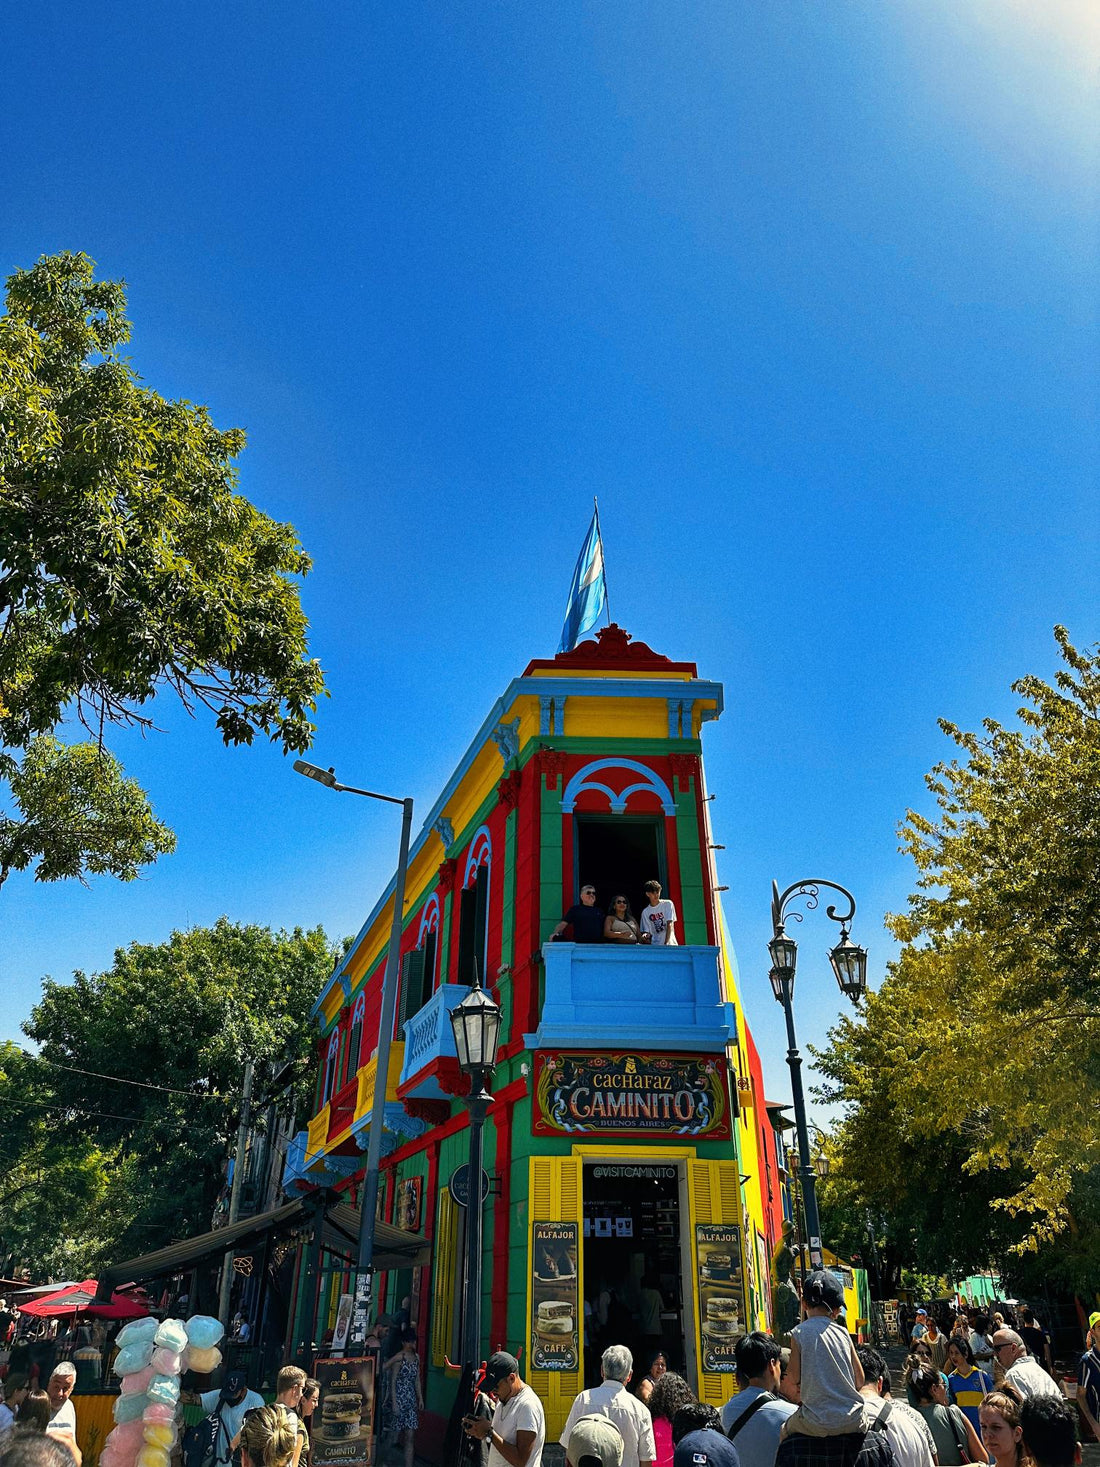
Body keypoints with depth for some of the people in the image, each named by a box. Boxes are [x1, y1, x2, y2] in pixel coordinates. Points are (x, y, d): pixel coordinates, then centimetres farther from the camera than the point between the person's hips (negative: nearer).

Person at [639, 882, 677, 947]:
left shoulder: (668, 904, 3)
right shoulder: (645, 912, 9)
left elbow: (670, 924, -6)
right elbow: (647, 931, 10)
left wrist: (666, 943, -15)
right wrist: (646, 935, -15)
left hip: (669, 944, -2)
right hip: (655, 946, 2)